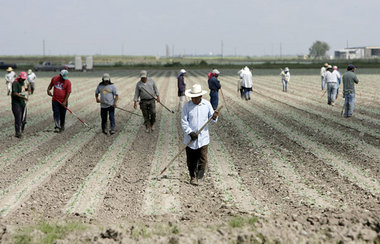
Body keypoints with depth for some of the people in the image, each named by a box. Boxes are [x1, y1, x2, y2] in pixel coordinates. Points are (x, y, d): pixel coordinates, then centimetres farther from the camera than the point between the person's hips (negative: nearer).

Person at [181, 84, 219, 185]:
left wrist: (214, 117, -15)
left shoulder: (207, 104, 3)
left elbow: (211, 118, 9)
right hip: (190, 138, 0)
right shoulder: (187, 105, -1)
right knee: (191, 160, 5)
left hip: (203, 138, 0)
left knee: (202, 159, -4)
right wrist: (190, 132, -14)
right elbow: (183, 121, -3)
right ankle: (192, 177, 19)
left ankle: (199, 177, 8)